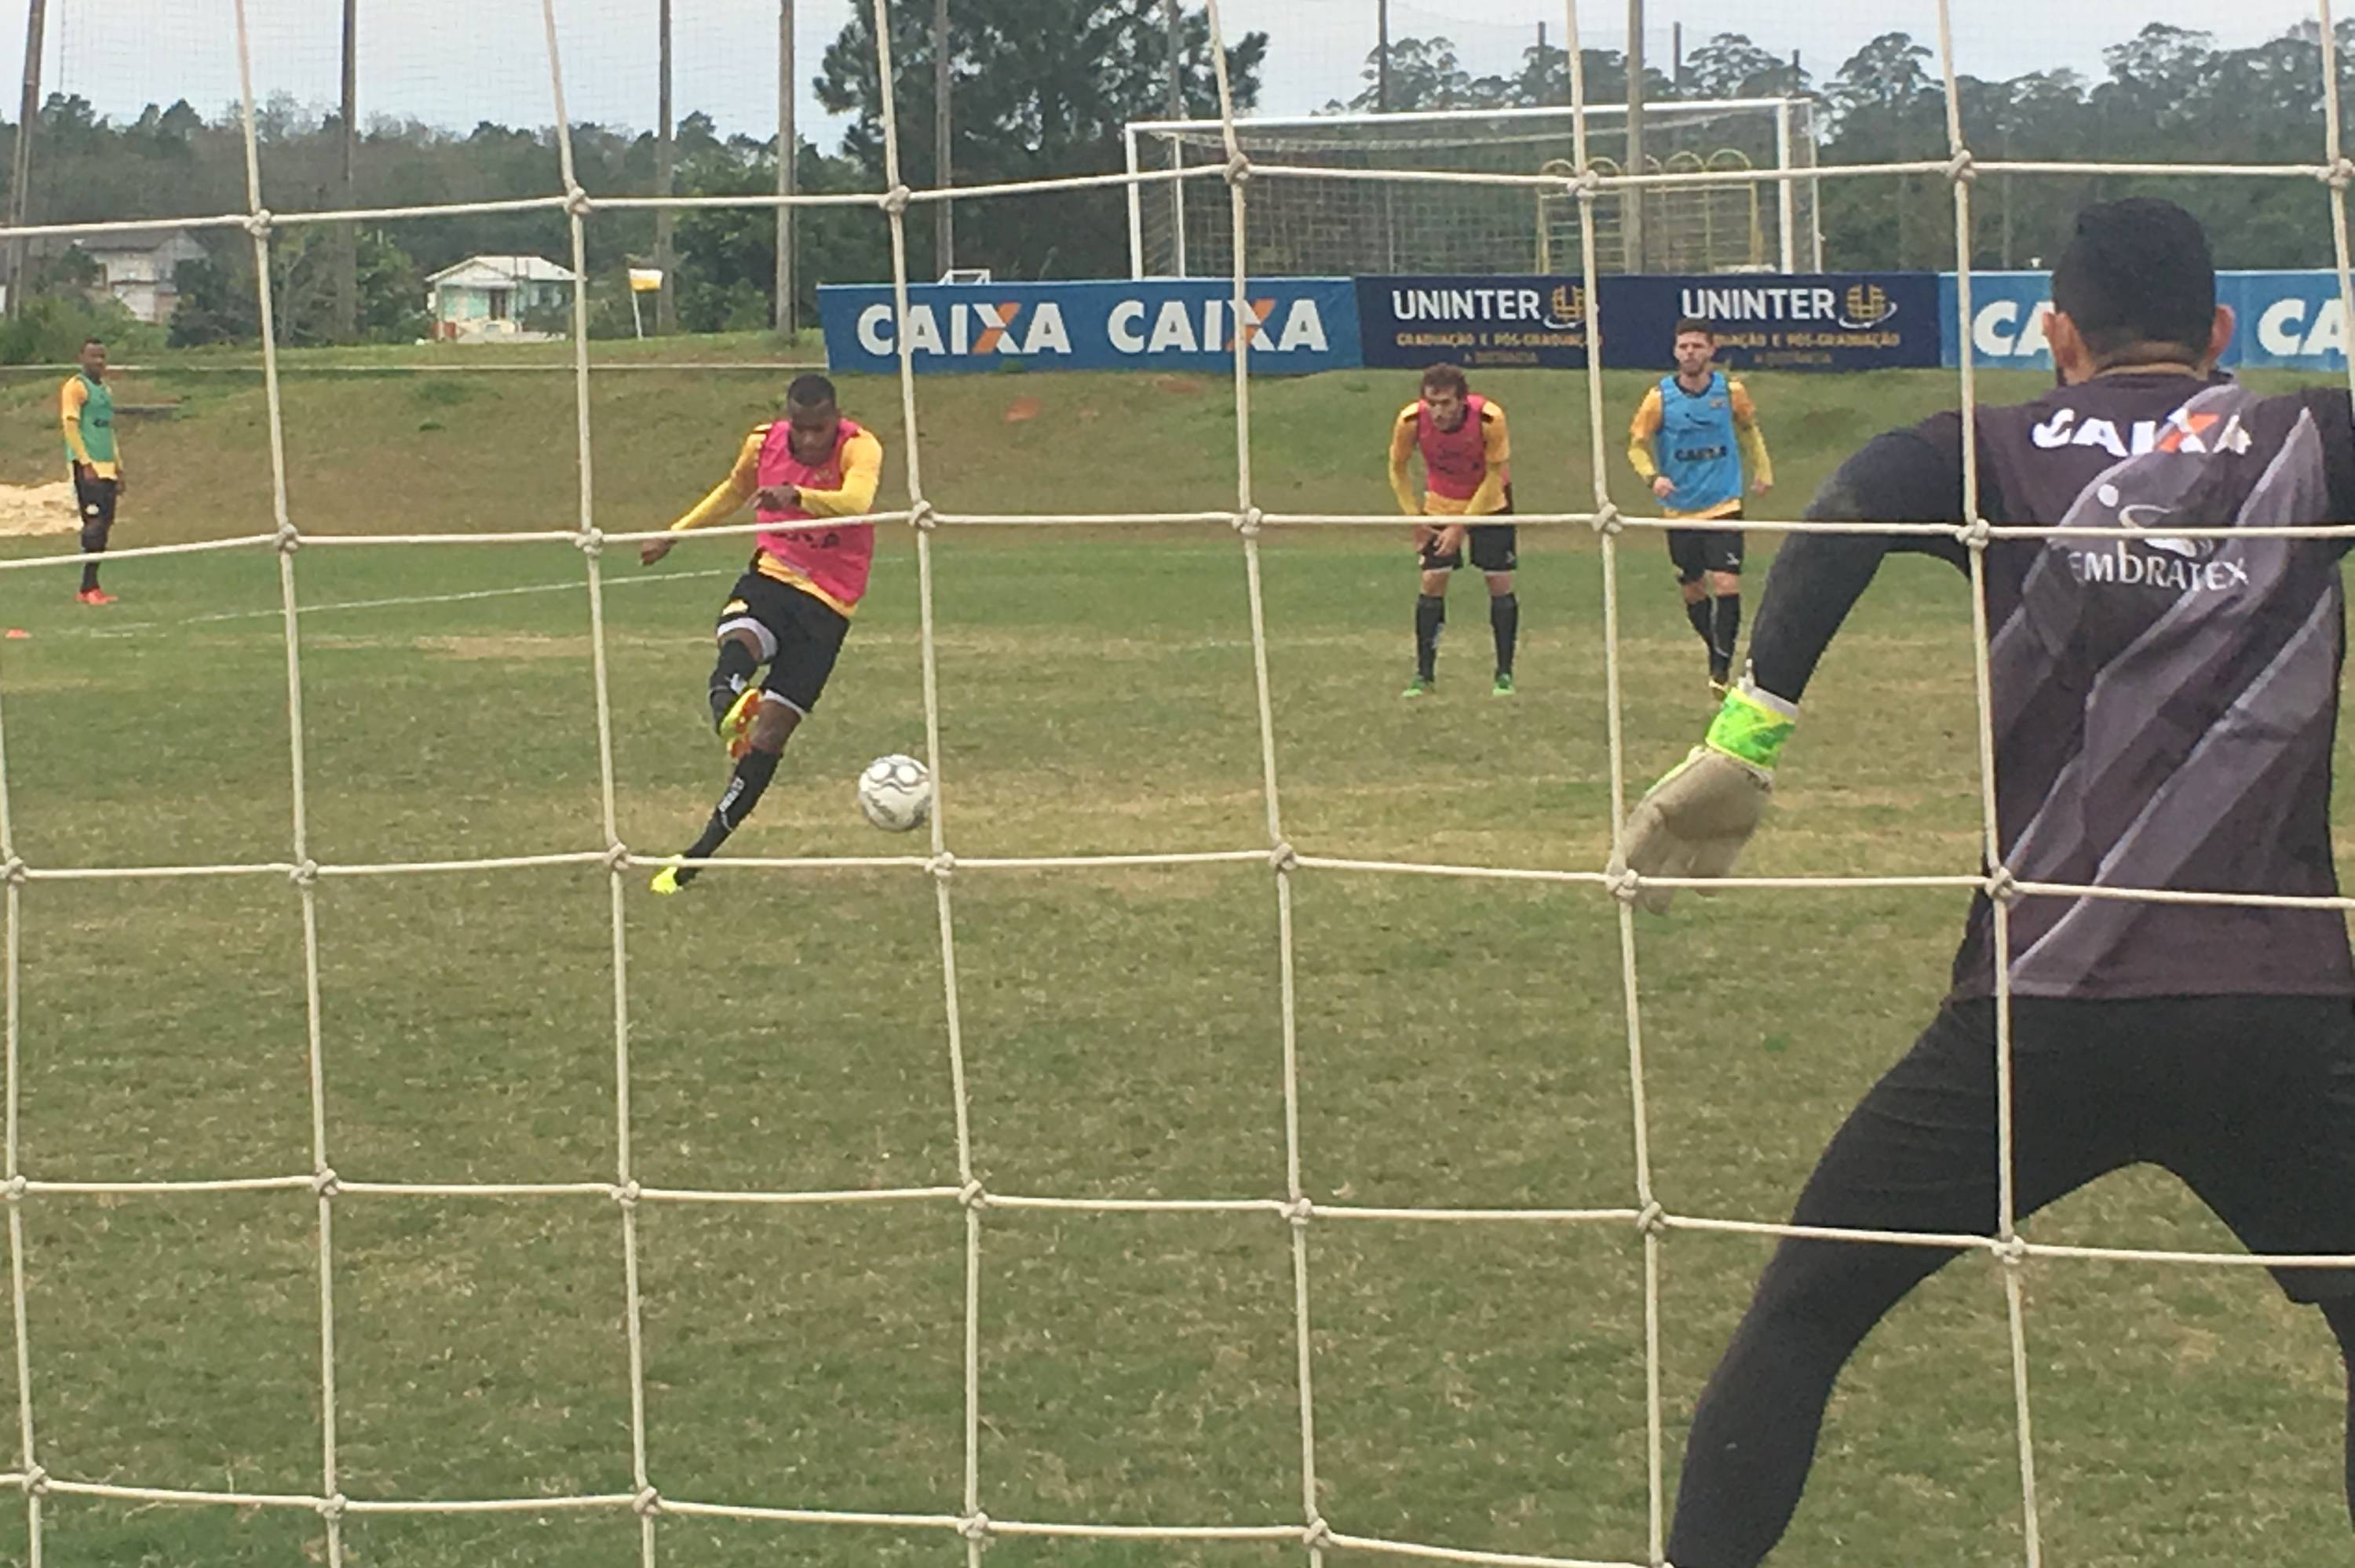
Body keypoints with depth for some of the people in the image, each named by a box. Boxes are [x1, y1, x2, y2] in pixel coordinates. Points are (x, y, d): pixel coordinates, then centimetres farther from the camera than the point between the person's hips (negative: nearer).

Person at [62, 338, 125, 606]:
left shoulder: (105, 390, 20)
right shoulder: (76, 387, -5)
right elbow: (70, 426, -12)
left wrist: (118, 468, 21)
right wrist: (86, 463, -19)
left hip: (107, 467, 8)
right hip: (88, 467, -8)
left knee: (104, 524, 5)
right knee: (95, 523, -13)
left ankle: (91, 586, 8)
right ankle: (88, 588, -13)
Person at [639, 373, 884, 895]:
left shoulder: (860, 449, -16)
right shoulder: (764, 443, 0)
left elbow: (857, 502, -38)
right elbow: (735, 490, 22)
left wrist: (797, 495, -56)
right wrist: (674, 534, 28)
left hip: (828, 602, -3)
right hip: (772, 574, 3)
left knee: (769, 733, -7)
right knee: (739, 639, -36)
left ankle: (701, 853, 1)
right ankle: (728, 699, -68)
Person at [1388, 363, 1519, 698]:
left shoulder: (1489, 418, -31)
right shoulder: (1410, 421, -25)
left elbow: (1495, 475, -18)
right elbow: (1398, 469, -6)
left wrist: (1462, 526, -18)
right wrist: (1416, 518, -10)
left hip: (1489, 503, -1)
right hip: (1439, 504, 1)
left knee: (1500, 583, -6)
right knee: (1432, 582, -6)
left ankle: (1504, 675, 4)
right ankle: (1424, 674, 3)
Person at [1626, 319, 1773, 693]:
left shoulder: (1731, 391, -4)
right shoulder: (1660, 398, -7)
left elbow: (1750, 429, 17)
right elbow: (1637, 444, 0)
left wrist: (1762, 470, 14)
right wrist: (1652, 477, -18)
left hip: (1725, 506, -1)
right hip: (1680, 509, 1)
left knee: (1727, 586, -14)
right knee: (1693, 592, 8)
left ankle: (1722, 669, -9)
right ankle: (1717, 651, 29)